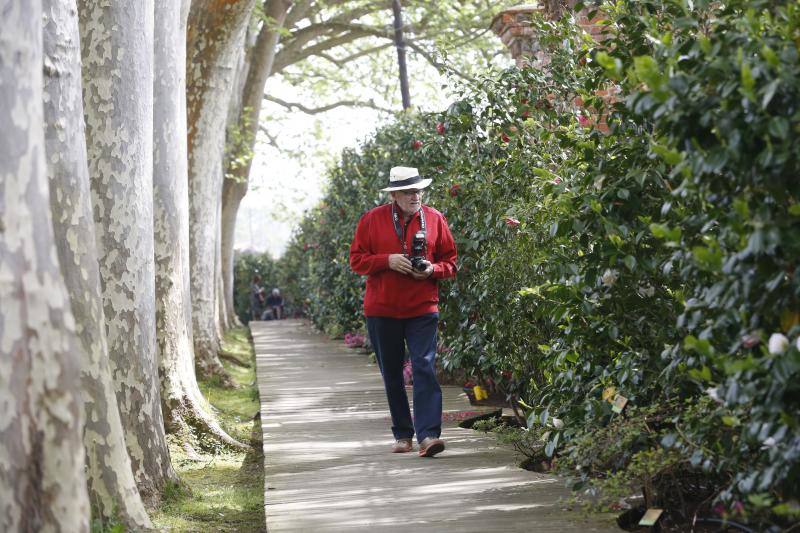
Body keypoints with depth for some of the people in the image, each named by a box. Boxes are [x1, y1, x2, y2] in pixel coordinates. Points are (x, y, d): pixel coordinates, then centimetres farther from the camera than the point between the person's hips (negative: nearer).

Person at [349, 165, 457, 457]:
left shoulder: (435, 219, 2)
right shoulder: (372, 219, 0)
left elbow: (450, 261, 9)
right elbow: (356, 259, 1)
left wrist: (432, 269, -12)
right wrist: (388, 260, -15)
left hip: (422, 310, -1)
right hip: (382, 310, 1)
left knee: (425, 368, -14)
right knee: (392, 375, 9)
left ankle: (428, 435, -21)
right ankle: (403, 434, 20)